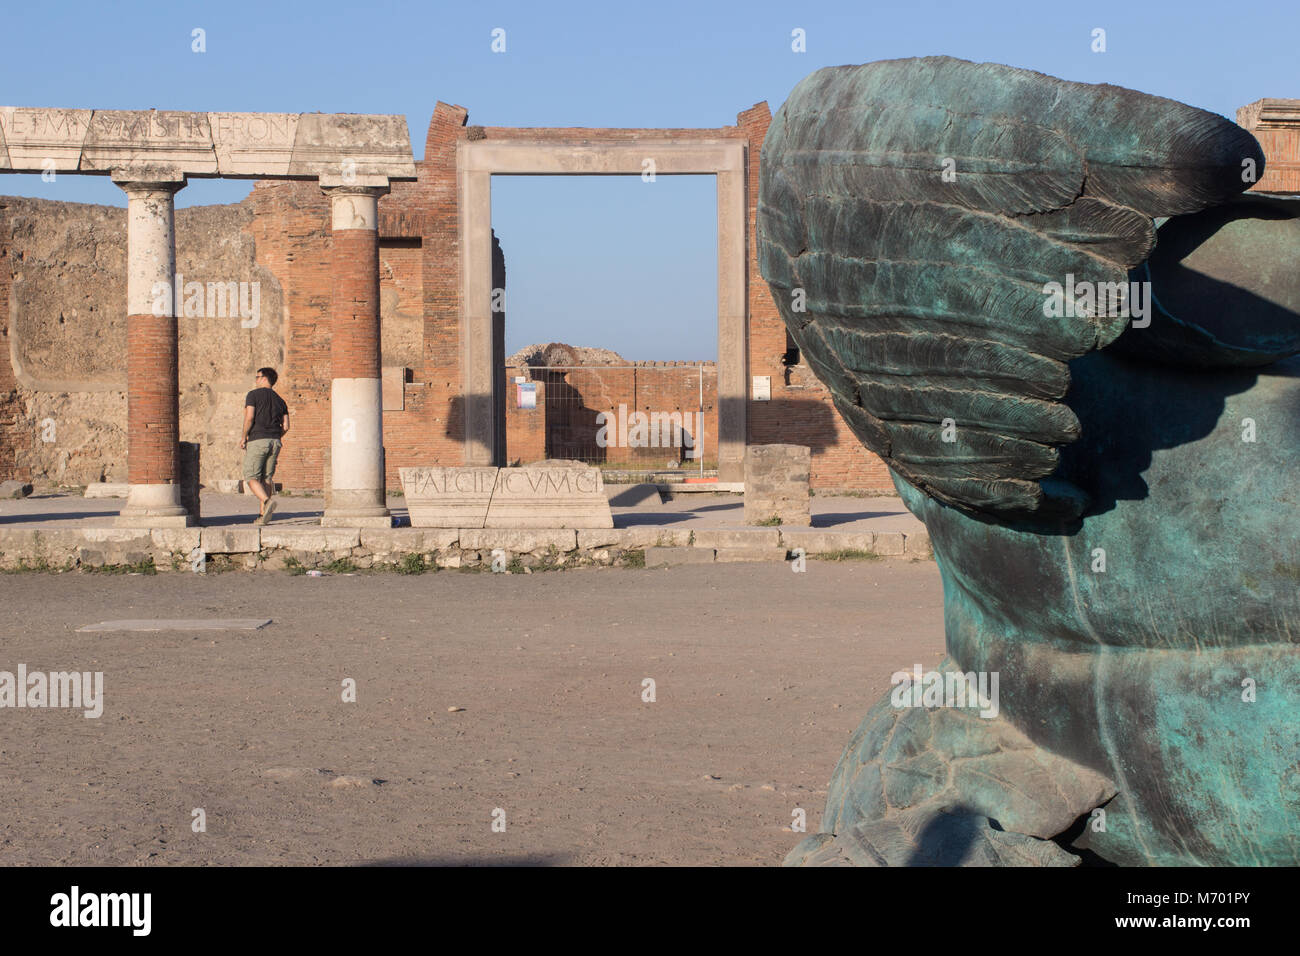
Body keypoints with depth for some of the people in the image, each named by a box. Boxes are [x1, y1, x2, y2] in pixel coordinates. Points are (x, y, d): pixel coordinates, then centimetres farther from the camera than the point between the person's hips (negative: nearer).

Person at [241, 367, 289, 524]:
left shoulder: (253, 395, -1)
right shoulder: (279, 400, 16)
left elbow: (249, 417, -12)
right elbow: (286, 426, 9)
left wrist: (244, 437, -1)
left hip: (257, 440, -5)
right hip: (275, 441, 5)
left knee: (251, 477, -3)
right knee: (266, 478, 10)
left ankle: (267, 501, -28)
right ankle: (262, 514, 4)